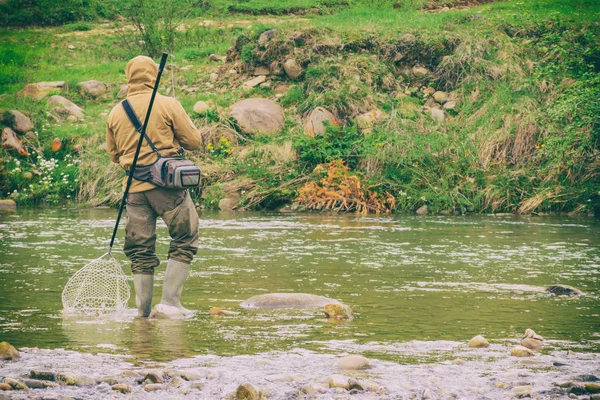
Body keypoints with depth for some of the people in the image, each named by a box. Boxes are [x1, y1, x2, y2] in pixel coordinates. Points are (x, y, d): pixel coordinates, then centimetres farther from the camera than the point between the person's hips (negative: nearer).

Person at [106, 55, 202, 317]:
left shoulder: (116, 113, 7)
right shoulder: (168, 105, -5)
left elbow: (113, 155, 16)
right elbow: (194, 141, -2)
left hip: (134, 188, 4)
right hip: (166, 185, -4)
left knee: (140, 251, 10)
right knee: (184, 242, 7)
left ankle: (143, 310, 11)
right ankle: (170, 300, -1)